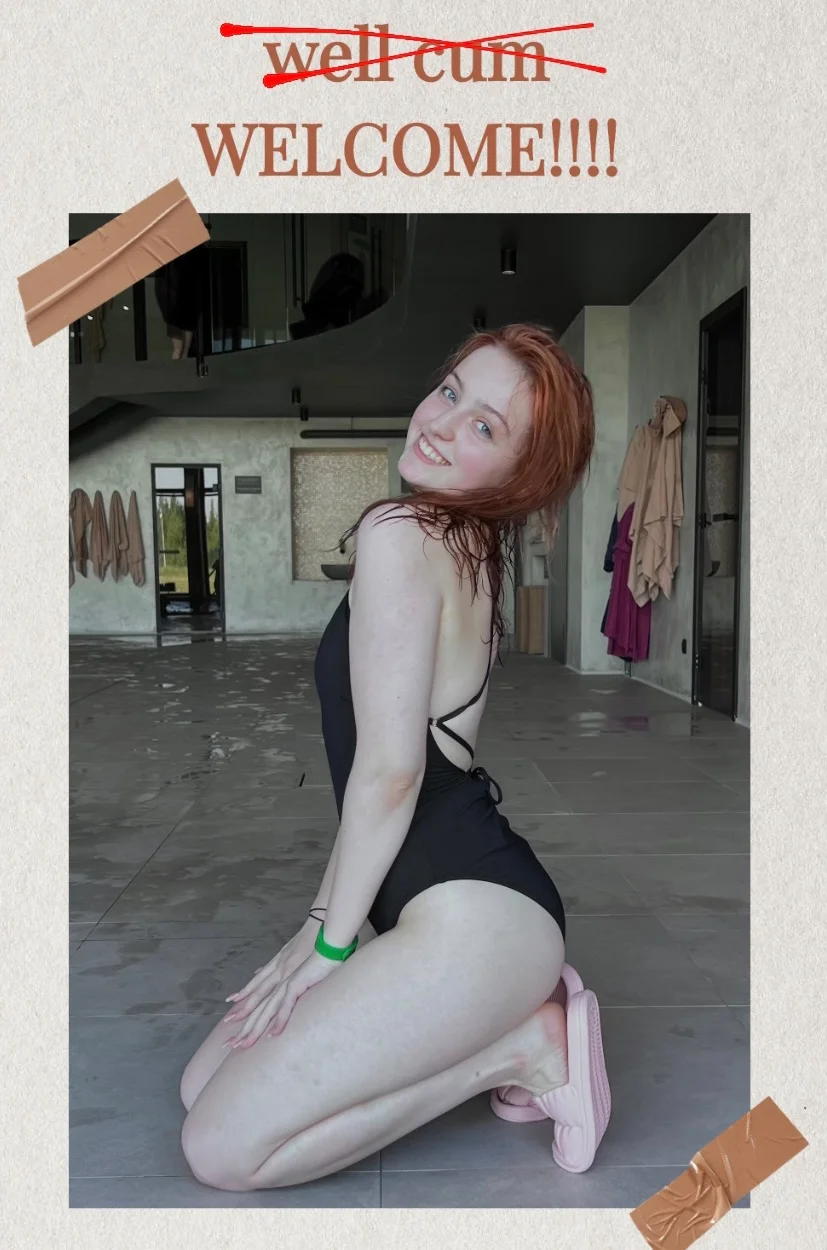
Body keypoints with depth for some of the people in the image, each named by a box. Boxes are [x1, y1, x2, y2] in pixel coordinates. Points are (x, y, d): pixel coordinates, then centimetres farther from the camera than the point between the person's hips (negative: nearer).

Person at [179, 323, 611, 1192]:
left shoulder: (399, 532, -13)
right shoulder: (468, 543, 16)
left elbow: (389, 770, -17)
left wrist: (330, 946, -5)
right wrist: (324, 918, 15)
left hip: (471, 913, -10)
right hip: (453, 897, 10)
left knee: (222, 1149, -4)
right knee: (203, 1086, 13)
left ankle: (521, 1047, 1)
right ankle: (513, 1015, 12)